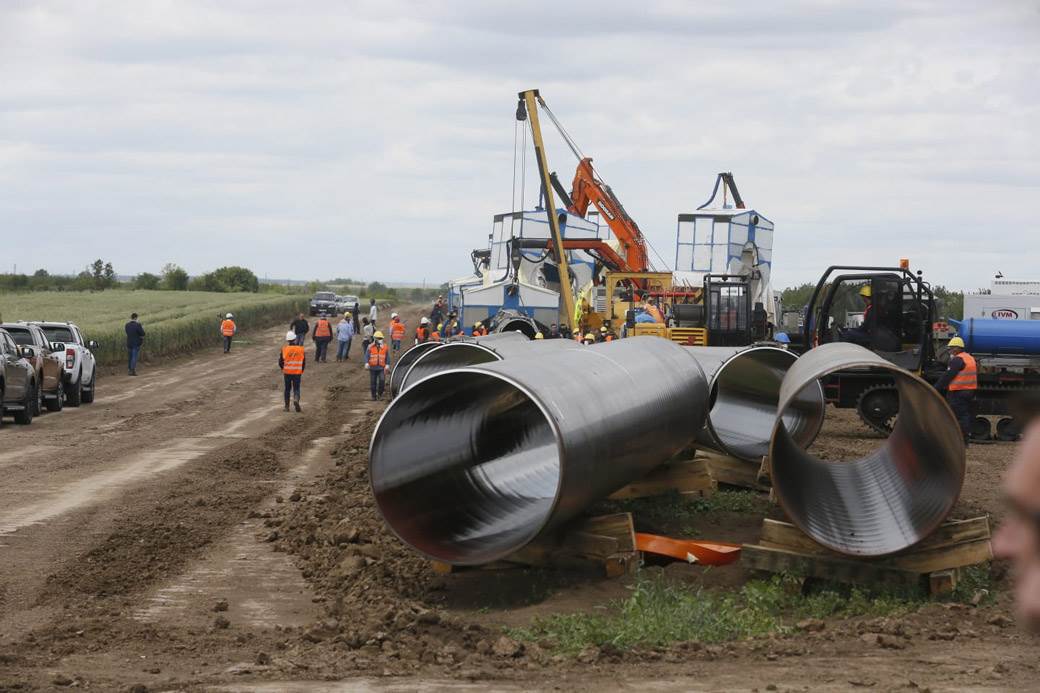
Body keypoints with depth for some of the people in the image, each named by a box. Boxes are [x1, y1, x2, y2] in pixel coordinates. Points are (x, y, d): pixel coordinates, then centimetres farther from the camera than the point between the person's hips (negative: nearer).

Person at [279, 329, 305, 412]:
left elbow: (280, 362, -2)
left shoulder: (284, 349, -9)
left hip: (287, 372, 0)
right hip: (297, 373, 0)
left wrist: (283, 368, 19)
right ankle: (296, 400, -23)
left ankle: (287, 406, 17)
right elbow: (304, 362, 2)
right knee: (296, 389, 7)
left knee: (287, 389, 15)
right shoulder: (301, 349, -5)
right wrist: (301, 371, 18)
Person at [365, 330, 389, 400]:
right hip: (373, 368, 0)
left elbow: (387, 357, 8)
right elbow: (366, 355, -3)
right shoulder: (370, 347, 0)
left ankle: (380, 394, 2)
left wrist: (387, 364, -4)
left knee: (382, 380, -17)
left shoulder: (385, 347, 4)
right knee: (373, 382, 4)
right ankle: (374, 396, 17)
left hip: (381, 368, 0)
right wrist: (366, 363, -19)